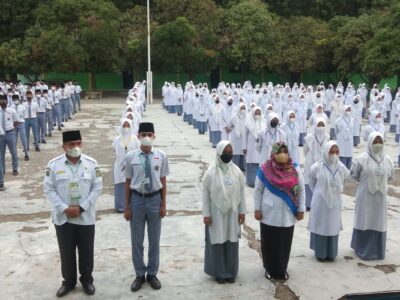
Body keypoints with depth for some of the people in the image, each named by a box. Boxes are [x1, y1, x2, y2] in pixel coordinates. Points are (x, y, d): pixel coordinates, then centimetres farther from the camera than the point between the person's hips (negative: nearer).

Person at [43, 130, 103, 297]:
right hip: (63, 218, 0)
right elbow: (48, 189, -5)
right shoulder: (54, 164, -6)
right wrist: (64, 208, -14)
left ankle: (87, 280, 31)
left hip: (86, 217, 0)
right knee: (66, 252, 13)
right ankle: (69, 281, 32)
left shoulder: (91, 163, -5)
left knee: (86, 251, 11)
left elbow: (97, 188, -4)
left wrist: (81, 207, -12)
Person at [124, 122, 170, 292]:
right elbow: (128, 182, -1)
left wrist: (163, 204, -1)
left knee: (154, 239, 13)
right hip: (137, 199, 0)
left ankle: (152, 274, 32)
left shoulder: (161, 156, -5)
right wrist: (127, 207, 0)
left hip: (155, 198, 0)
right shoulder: (131, 157, -6)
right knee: (136, 240, 11)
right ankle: (140, 275, 30)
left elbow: (163, 181, 0)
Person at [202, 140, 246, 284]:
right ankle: (218, 272, 21)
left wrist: (242, 211, 3)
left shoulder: (236, 171, -2)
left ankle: (231, 271, 25)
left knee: (231, 241, 11)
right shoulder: (211, 172, -11)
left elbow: (241, 192, 4)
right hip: (216, 213, -3)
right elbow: (205, 194, -8)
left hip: (232, 213, 3)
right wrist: (206, 214, -9)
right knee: (217, 241, 7)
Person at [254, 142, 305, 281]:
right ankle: (269, 269, 28)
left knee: (285, 244, 11)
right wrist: (257, 209, -3)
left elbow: (301, 190, 4)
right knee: (269, 243, 9)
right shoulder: (265, 170, -8)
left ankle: (282, 269, 30)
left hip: (287, 215, 2)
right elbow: (258, 190, -1)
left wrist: (301, 209, 2)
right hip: (269, 215, -1)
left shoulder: (295, 170, -3)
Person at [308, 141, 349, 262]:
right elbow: (312, 183, 3)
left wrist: (336, 192, 13)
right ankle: (320, 252, 20)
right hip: (320, 201, -3)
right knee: (320, 226, 7)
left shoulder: (341, 167, -6)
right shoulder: (317, 167, -14)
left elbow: (343, 183, 12)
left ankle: (331, 253, 24)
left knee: (333, 227, 11)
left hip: (335, 202, 3)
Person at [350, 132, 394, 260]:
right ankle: (362, 249, 18)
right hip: (365, 195, -4)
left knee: (379, 223, 9)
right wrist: (365, 181, 3)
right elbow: (353, 175, -1)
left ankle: (377, 250, 23)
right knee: (364, 221, 4)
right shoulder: (362, 159, -10)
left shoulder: (387, 159, 2)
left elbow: (390, 175, 16)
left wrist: (381, 181, 7)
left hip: (380, 196, 4)